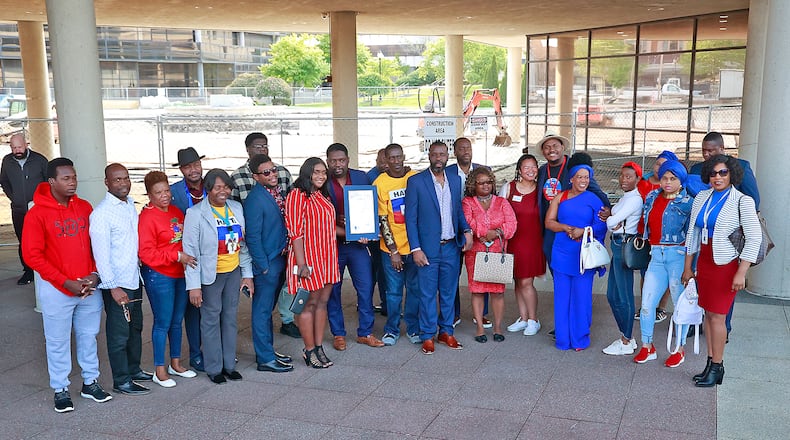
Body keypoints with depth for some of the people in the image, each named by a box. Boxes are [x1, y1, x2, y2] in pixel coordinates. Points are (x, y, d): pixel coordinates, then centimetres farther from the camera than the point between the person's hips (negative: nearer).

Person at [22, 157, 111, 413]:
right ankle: (61, 390, 21)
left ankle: (90, 383, 28)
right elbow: (32, 256, -12)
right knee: (58, 341, 7)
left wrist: (95, 274, -6)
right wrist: (66, 282, -16)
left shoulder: (85, 208, 3)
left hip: (89, 287, 4)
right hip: (56, 289, -4)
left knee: (88, 336, 14)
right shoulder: (37, 214, -10)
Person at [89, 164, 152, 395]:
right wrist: (113, 287, -20)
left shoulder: (130, 205, 8)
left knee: (135, 328, 19)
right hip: (117, 284, -8)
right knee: (119, 334, 3)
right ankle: (121, 381, 14)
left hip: (134, 280, 8)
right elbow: (101, 253, -18)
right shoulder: (101, 213, -16)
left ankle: (134, 370, 34)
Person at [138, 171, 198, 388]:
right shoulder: (147, 217, -14)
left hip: (180, 274, 7)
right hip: (159, 276, -7)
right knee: (163, 322, 1)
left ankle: (175, 363, 30)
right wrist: (177, 256, -20)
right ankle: (159, 370, 14)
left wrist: (187, 258, 7)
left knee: (177, 320, 15)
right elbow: (146, 253, -17)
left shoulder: (176, 211, 8)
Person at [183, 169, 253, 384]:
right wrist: (193, 285, -15)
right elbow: (191, 251, -12)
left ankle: (229, 364, 25)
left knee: (230, 318, 12)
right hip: (210, 276, -5)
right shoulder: (195, 213, -11)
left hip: (234, 272, 5)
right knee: (211, 320, 3)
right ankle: (214, 368, 17)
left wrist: (247, 274, 8)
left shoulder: (236, 208, 5)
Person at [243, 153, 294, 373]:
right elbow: (252, 237, -17)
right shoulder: (255, 199, -17)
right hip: (266, 262, -8)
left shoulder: (280, 192, 7)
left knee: (268, 308, 18)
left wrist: (285, 257, 10)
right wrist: (263, 266, -15)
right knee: (262, 310, 2)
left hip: (280, 259, 8)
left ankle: (268, 350, 30)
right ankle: (265, 359, 10)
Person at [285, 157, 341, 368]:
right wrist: (301, 263, -20)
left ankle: (319, 347, 19)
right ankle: (309, 350, 11)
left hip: (327, 256, 8)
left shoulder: (323, 196, 14)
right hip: (308, 257, -8)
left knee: (322, 302, 10)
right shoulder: (297, 195, -11)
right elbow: (295, 231, -16)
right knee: (310, 303, 1)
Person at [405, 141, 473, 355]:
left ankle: (446, 332, 26)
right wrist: (415, 249, -11)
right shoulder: (416, 181, -5)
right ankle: (427, 336, 15)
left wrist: (466, 230, -3)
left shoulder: (455, 180, 8)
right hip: (428, 249, -4)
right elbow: (410, 218, -6)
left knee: (449, 292, 12)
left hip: (451, 248, 4)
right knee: (427, 294, 3)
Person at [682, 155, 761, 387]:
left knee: (717, 316, -5)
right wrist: (688, 267, 14)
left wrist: (741, 273, -17)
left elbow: (754, 238, -11)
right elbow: (692, 233, 14)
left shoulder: (742, 201, -8)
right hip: (704, 261, 5)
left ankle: (717, 367, 6)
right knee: (708, 314, 9)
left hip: (727, 263, -5)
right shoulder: (701, 198, 8)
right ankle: (710, 363, 19)